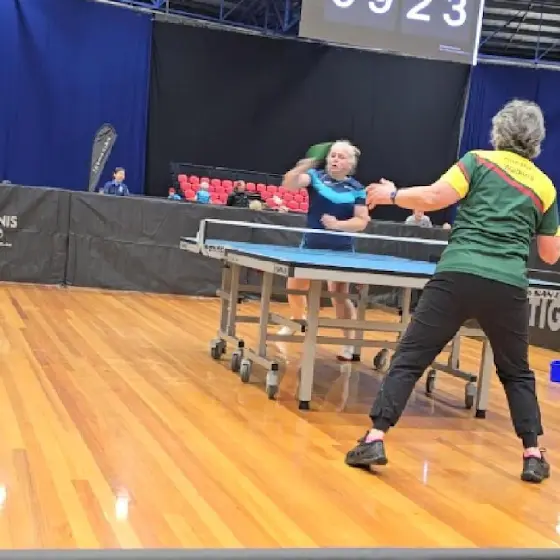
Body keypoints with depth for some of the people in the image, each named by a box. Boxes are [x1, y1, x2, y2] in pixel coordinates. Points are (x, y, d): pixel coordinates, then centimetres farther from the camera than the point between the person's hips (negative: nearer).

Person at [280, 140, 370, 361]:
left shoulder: (357, 189, -4)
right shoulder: (315, 176, -3)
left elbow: (361, 221, -7)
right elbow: (289, 184, -19)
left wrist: (338, 224, -24)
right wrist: (302, 168, -39)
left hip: (340, 250, -3)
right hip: (311, 246, 3)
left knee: (340, 295, -6)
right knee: (294, 285, 11)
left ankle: (351, 343, 3)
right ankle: (297, 321, 41)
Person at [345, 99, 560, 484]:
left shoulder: (480, 161, 7)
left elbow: (433, 198, -6)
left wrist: (392, 195, 11)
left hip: (457, 276, -2)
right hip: (509, 287, 3)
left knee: (409, 359, 4)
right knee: (517, 372, 22)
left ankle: (375, 440, -2)